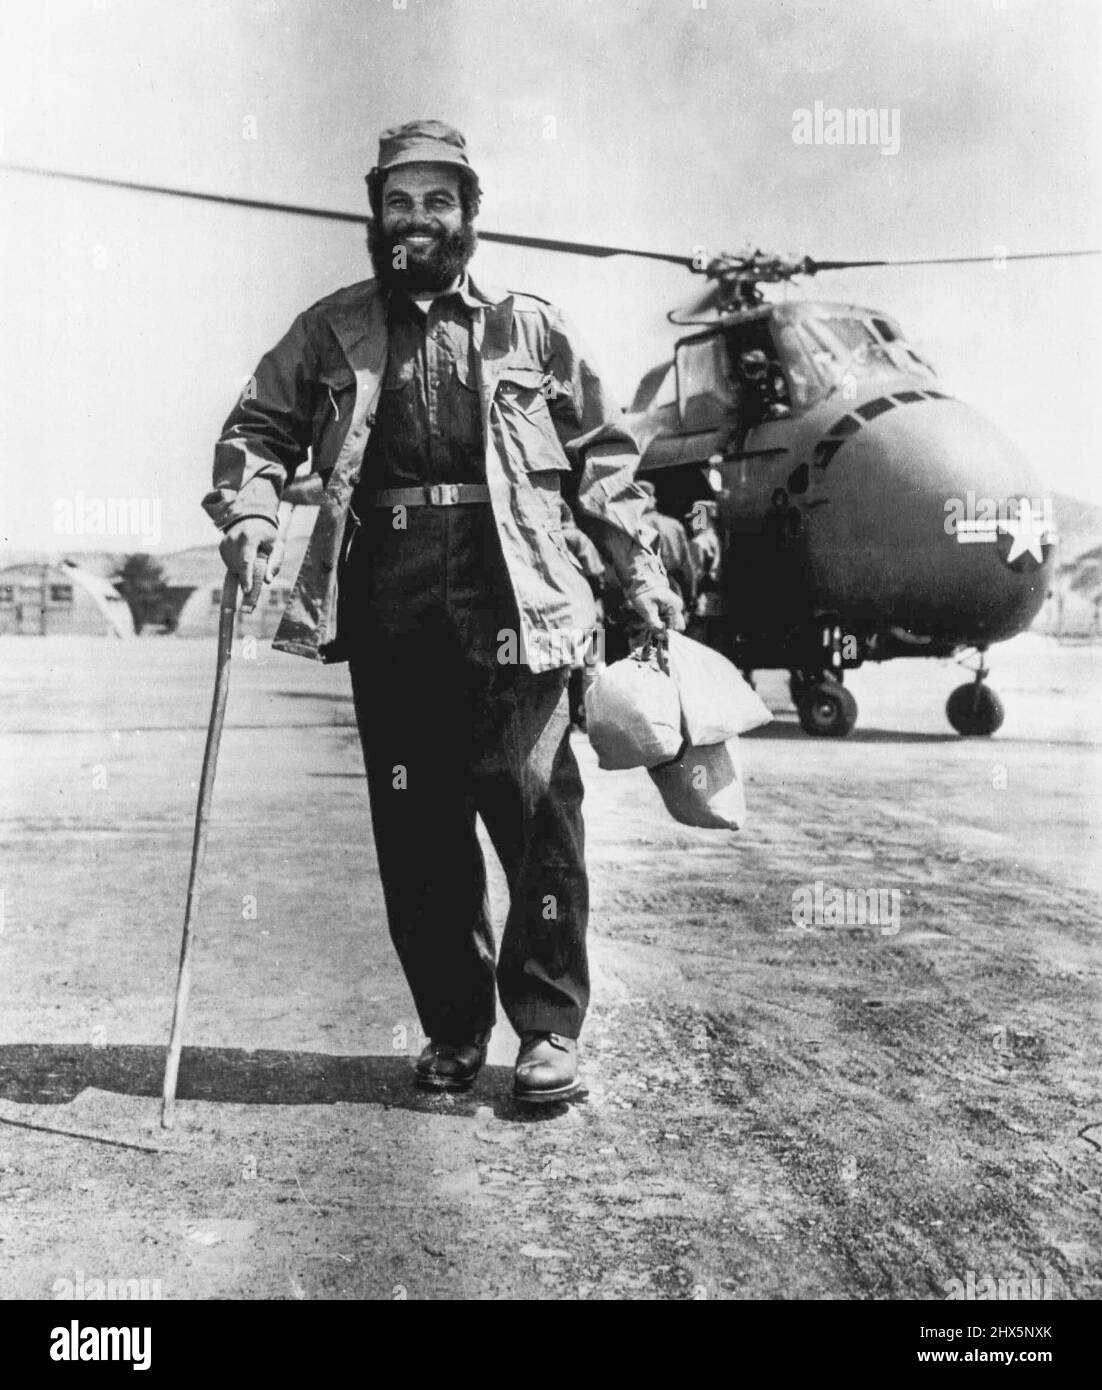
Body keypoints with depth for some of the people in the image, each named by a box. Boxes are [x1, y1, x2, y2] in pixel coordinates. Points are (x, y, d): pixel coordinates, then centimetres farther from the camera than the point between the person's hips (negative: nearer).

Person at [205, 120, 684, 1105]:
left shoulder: (530, 327, 12)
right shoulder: (331, 331, 15)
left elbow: (604, 454, 13)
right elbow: (259, 426, 14)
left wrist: (642, 571, 7)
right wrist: (249, 515, -6)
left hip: (508, 602, -2)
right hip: (386, 609, 2)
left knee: (536, 807, -6)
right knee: (416, 827, 5)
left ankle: (549, 1025, 7)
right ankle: (452, 1027, 18)